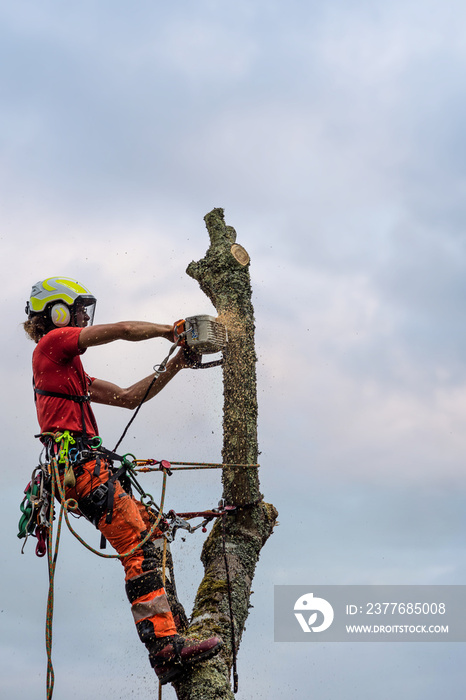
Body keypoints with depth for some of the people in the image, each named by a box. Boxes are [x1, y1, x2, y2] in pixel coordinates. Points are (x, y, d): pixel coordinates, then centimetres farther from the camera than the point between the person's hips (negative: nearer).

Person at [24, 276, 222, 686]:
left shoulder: (70, 371, 29)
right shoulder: (53, 343, 2)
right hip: (80, 463, -10)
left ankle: (174, 631, 8)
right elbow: (124, 329, -6)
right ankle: (166, 648, -27)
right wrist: (169, 330, 11)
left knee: (152, 532, 11)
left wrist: (174, 366, 22)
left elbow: (130, 397, 27)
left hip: (86, 468, 10)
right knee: (140, 548, -18)